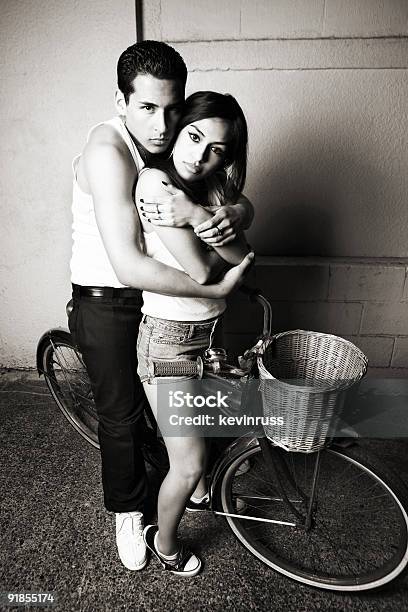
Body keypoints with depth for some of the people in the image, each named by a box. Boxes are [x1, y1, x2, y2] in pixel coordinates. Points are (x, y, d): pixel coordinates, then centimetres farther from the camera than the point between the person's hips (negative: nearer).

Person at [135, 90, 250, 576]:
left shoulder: (211, 188, 5)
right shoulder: (155, 181, -19)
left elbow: (243, 255, -6)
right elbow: (200, 271, -23)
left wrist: (205, 218, -19)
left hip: (208, 330, 8)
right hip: (168, 337, -8)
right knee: (188, 463, 4)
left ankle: (197, 491, 60)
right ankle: (164, 543, 37)